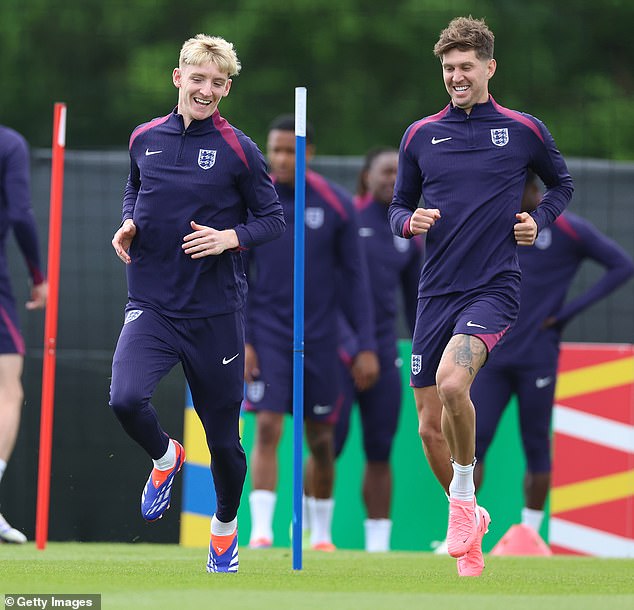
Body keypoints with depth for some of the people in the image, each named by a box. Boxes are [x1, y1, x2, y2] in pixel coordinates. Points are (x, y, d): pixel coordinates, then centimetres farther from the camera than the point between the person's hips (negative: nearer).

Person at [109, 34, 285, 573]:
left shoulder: (238, 150, -6)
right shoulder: (145, 138, 4)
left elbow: (274, 219, 0)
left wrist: (232, 237, -18)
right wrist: (128, 223, 3)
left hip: (215, 311, -2)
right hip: (152, 305, 2)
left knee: (222, 435, 7)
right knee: (125, 398, -24)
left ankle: (226, 523, 35)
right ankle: (164, 458, 10)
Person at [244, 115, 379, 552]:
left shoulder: (337, 204, -2)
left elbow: (355, 277, 2)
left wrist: (367, 346, -2)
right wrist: (241, 341, -7)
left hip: (319, 336, 1)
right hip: (267, 331, -1)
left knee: (321, 441, 8)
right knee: (267, 428, -15)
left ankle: (321, 534, 23)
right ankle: (261, 529, -17)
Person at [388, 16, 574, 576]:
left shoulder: (524, 131, 2)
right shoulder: (420, 135, 7)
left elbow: (562, 182, 19)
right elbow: (399, 206, 16)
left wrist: (540, 219, 1)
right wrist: (410, 221, -6)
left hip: (494, 288, -4)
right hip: (436, 293, 4)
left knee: (452, 381, -31)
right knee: (431, 429, 4)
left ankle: (463, 498, -10)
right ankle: (470, 523, 28)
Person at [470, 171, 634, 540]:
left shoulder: (568, 229, -5)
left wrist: (569, 311, -9)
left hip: (537, 360, -4)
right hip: (492, 357, 4)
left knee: (536, 447, 2)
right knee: (473, 439, -6)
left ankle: (530, 534, 10)